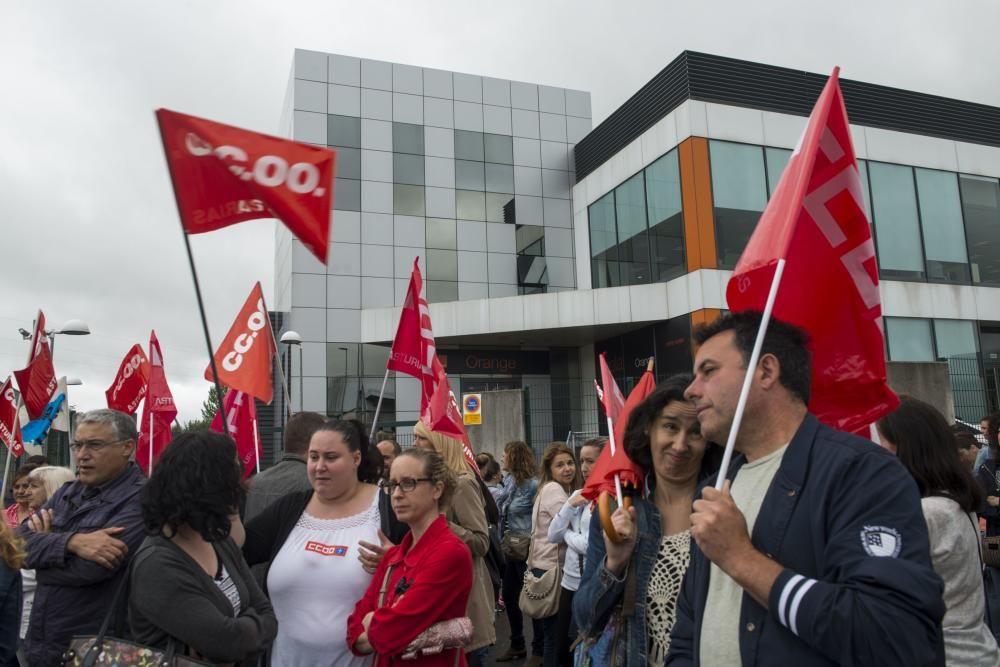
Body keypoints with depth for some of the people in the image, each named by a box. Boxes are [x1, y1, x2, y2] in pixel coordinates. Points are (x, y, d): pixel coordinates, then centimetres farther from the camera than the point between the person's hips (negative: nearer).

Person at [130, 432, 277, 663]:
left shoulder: (222, 542, -3)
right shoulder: (156, 566, -26)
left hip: (239, 661, 6)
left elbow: (267, 616, -4)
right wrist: (253, 625, -12)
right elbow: (227, 640, -31)